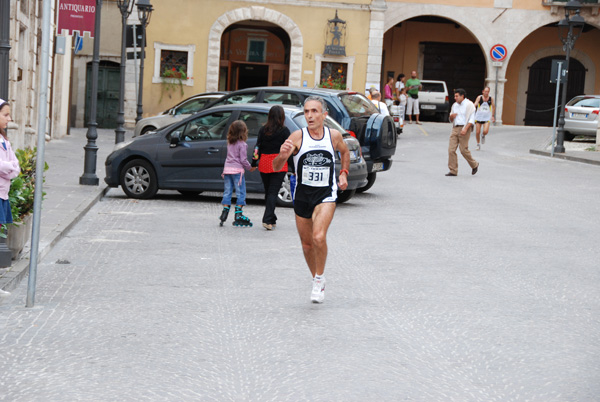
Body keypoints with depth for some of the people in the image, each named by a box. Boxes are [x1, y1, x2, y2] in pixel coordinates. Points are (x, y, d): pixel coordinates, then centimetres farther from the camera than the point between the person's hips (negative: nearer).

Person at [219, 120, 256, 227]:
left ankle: (225, 210, 5)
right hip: (237, 170, -6)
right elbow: (243, 160, -10)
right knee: (240, 192, -1)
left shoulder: (229, 143, 11)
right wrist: (250, 168, 3)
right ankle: (238, 215, -3)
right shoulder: (242, 144, -9)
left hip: (227, 169, 6)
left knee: (227, 192, 10)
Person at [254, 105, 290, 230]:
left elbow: (258, 147, 7)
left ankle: (271, 219, 22)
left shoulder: (263, 129, 4)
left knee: (268, 192, 15)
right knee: (273, 193, -4)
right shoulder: (284, 131, -6)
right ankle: (268, 220, -15)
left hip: (264, 163, 4)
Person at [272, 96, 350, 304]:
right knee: (307, 244, 10)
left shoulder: (334, 135, -2)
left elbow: (345, 152, 23)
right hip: (302, 194, 1)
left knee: (319, 237, -23)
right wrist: (283, 155, -32)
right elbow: (276, 167, -12)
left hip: (326, 194, -1)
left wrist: (344, 173, 9)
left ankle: (320, 279, -3)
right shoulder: (298, 137, -8)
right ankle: (316, 280, 32)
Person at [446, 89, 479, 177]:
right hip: (455, 129, 6)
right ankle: (453, 171, -2)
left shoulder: (469, 105, -3)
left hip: (464, 128, -6)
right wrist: (451, 116, 0)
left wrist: (465, 129, -21)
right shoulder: (455, 105, 18)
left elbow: (471, 119, -9)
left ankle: (474, 165, 17)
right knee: (451, 149, -5)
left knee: (463, 150, -7)